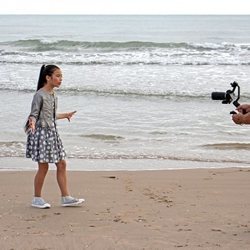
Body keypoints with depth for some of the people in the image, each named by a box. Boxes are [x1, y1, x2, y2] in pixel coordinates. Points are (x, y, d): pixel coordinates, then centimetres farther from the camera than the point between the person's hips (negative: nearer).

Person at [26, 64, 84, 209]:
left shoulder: (53, 95, 10)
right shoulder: (40, 95, -13)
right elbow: (34, 114, -14)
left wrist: (65, 115, 35)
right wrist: (32, 122, -37)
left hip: (53, 132, 8)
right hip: (42, 132, -8)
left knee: (62, 164, 7)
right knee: (43, 167, -1)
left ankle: (66, 198, 13)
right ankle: (37, 199, 12)